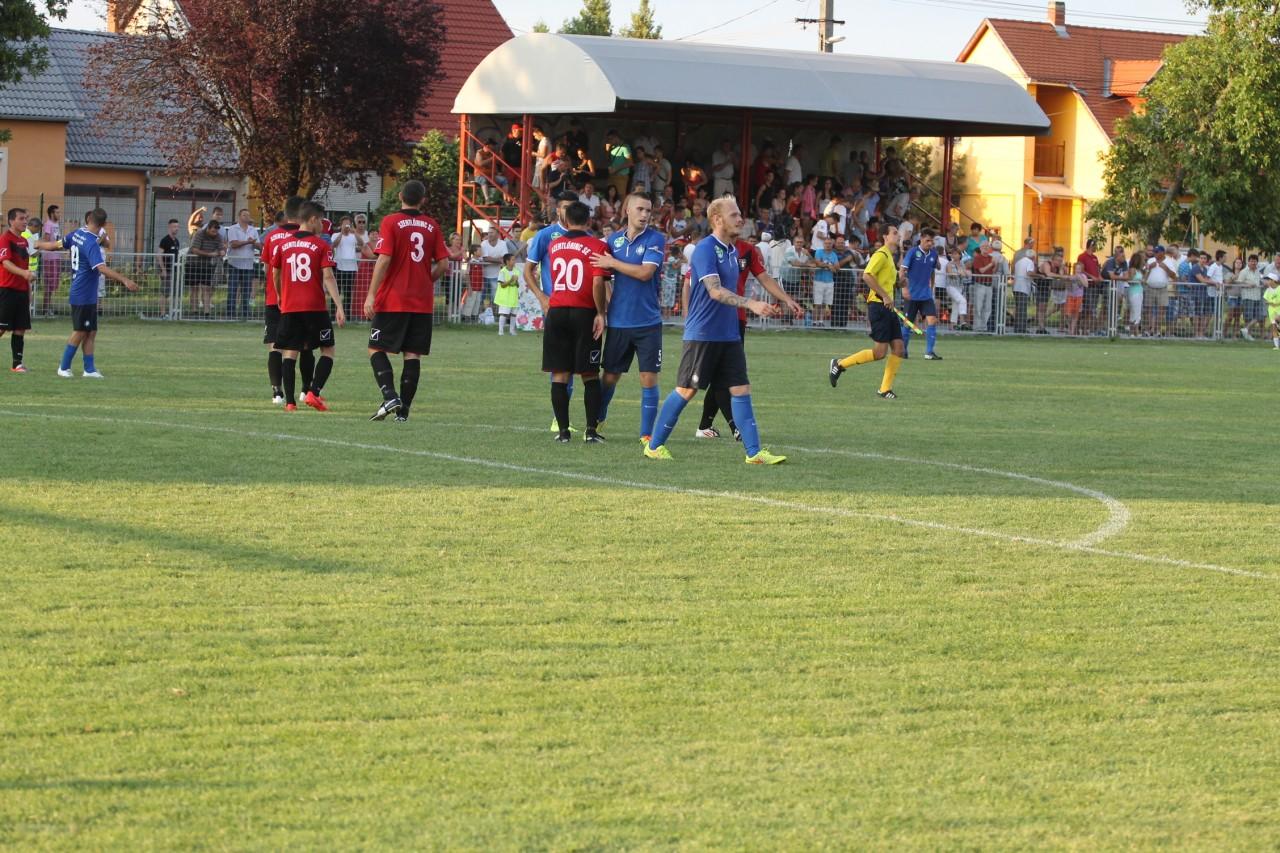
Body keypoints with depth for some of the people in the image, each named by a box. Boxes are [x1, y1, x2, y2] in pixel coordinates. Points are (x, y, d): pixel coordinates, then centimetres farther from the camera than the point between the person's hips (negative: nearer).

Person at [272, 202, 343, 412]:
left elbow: (276, 274, 16)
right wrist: (339, 307, -12)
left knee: (289, 353, 4)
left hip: (289, 308, 3)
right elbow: (328, 277, -11)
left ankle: (289, 401, -4)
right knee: (327, 351, 8)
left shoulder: (283, 245, 8)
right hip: (315, 307, -3)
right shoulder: (321, 245, -4)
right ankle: (314, 392, -7)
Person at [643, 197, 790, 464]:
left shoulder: (732, 251, 13)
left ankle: (754, 451, 0)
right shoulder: (705, 249, -14)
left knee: (741, 389, 1)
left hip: (729, 335, 8)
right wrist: (750, 304, -34)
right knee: (687, 390, -2)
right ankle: (654, 445, 10)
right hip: (702, 333, -8)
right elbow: (715, 291, -25)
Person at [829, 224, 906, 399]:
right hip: (878, 305, -9)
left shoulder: (890, 256, 19)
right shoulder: (881, 254, -10)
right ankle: (840, 364, 3)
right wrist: (885, 296, -21)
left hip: (887, 307, 9)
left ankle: (885, 389, 5)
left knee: (898, 348, 1)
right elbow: (867, 276, -22)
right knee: (880, 352, -11)